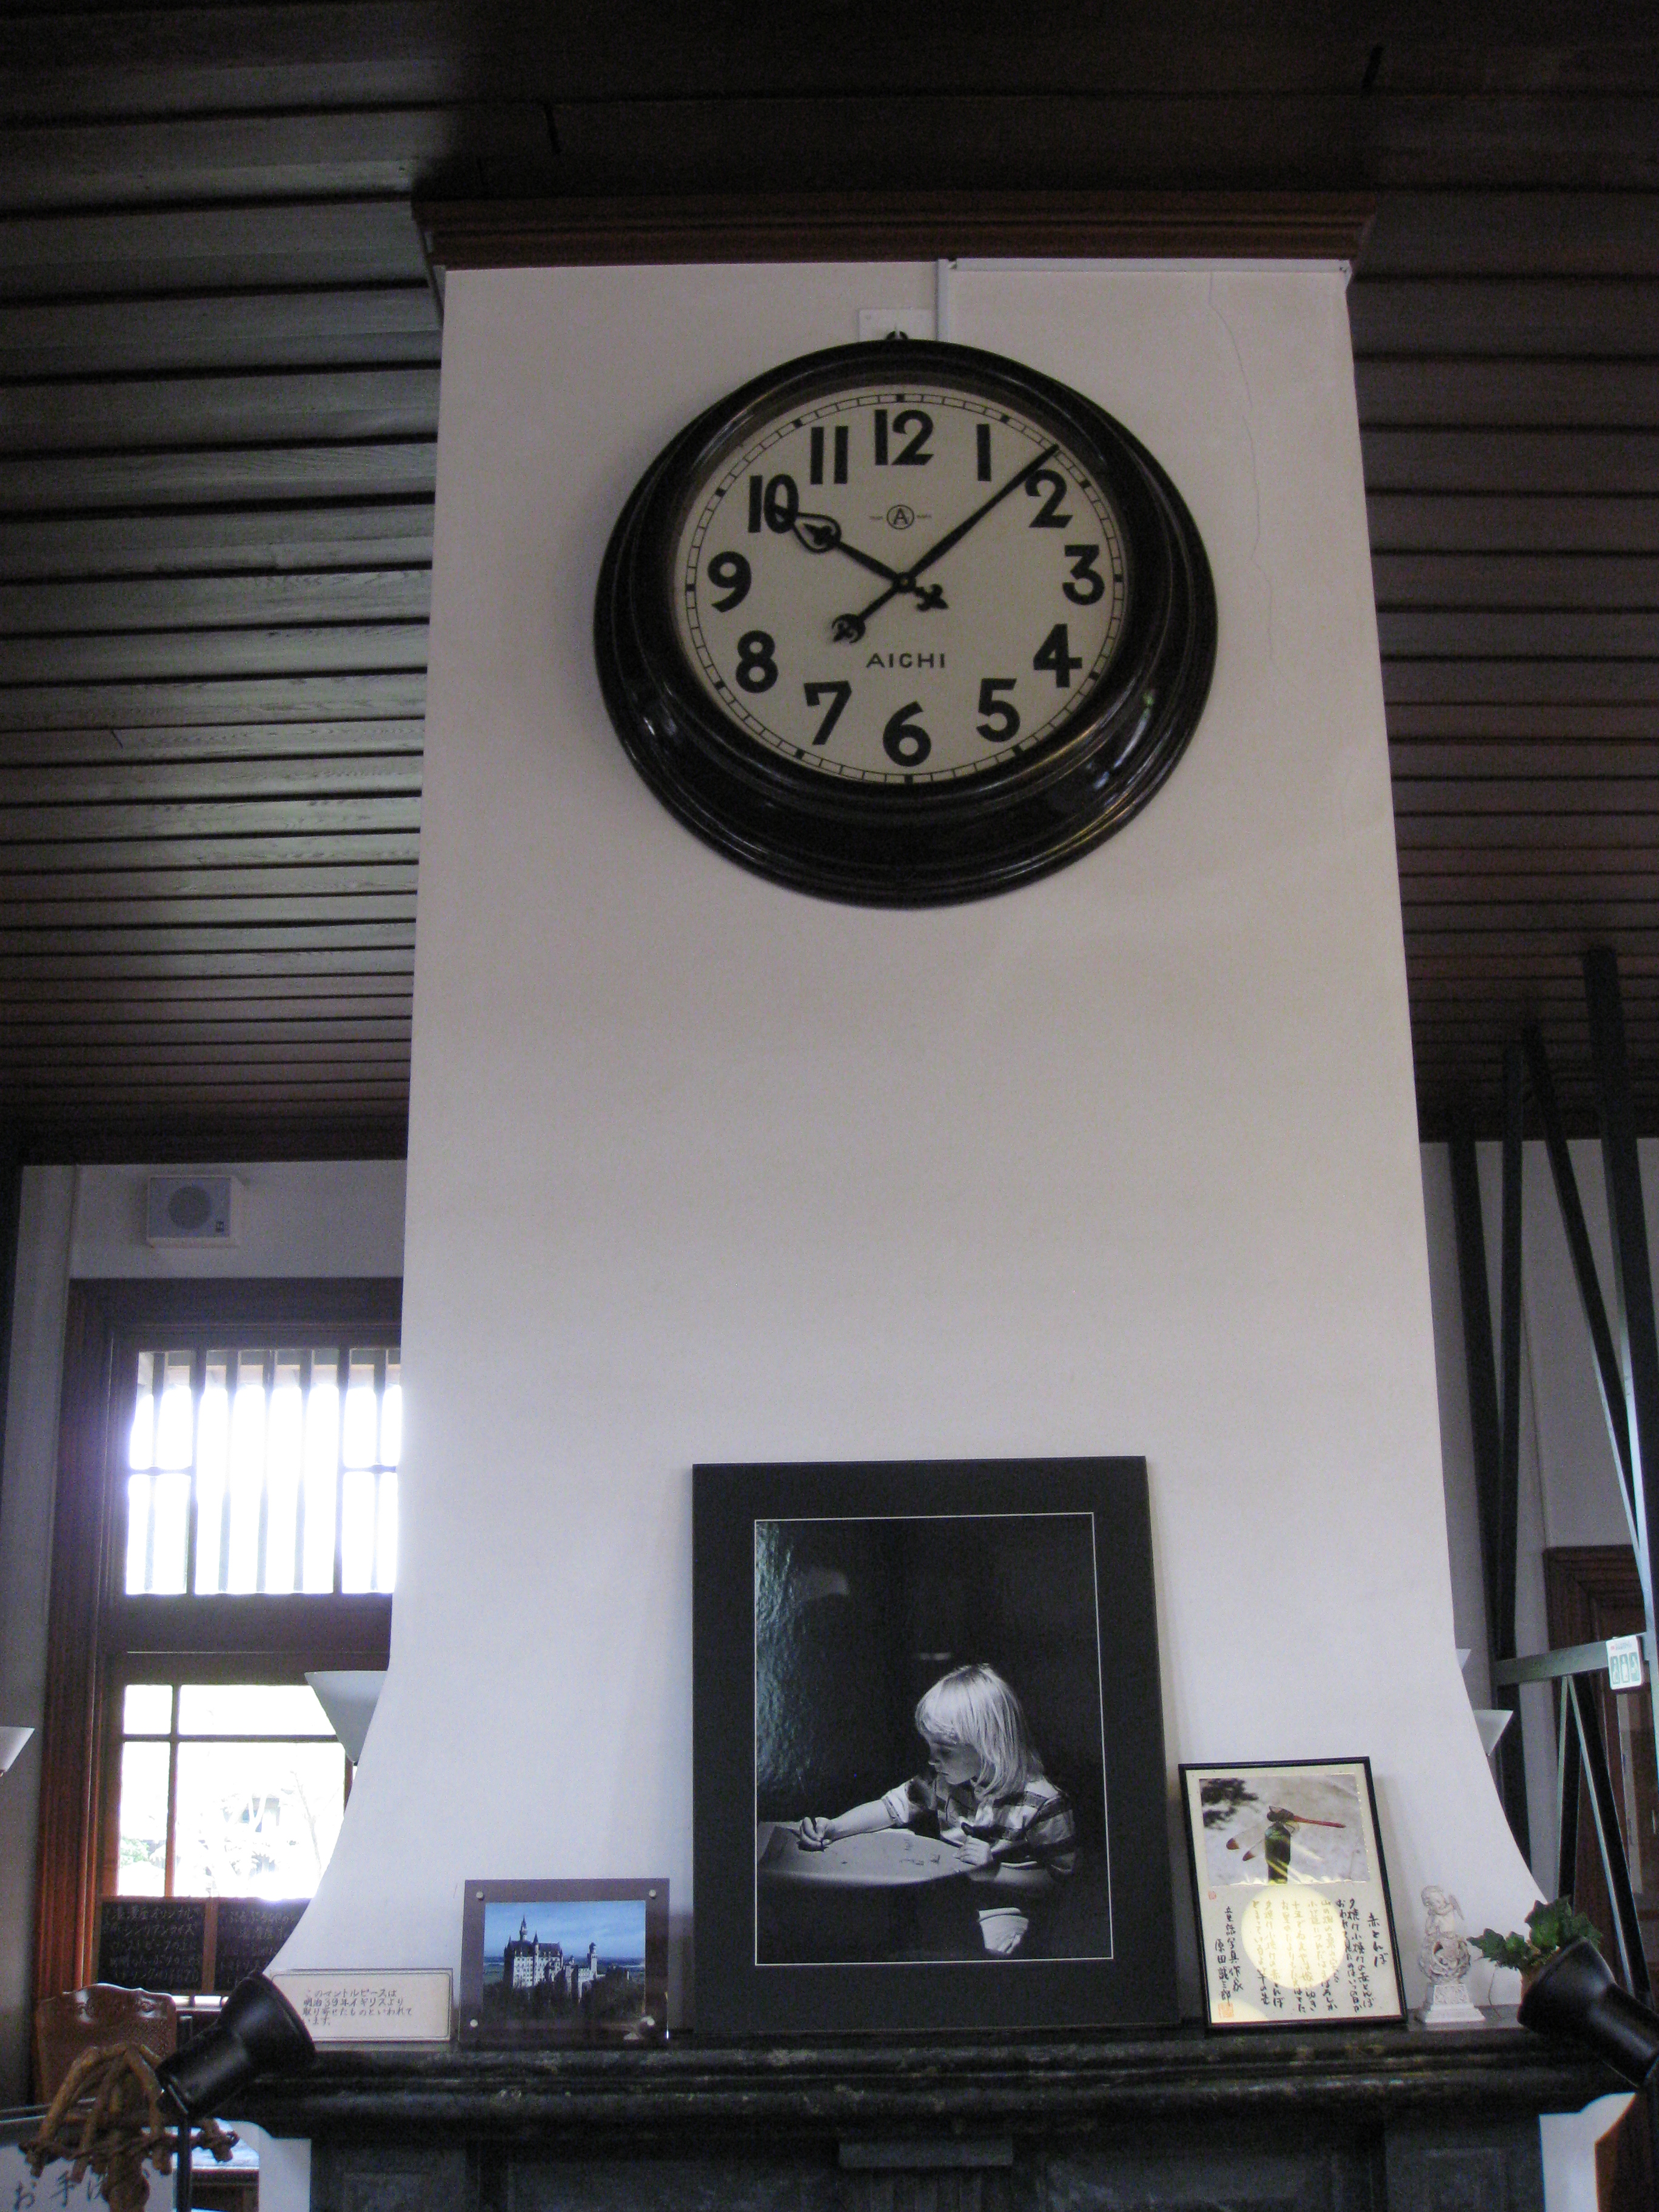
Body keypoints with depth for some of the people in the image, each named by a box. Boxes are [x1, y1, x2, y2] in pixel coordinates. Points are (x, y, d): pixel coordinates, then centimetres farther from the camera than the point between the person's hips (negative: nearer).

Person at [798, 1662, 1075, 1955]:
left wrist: (992, 1873, -24)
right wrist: (830, 1829, -9)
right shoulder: (943, 1779, 0)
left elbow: (1056, 1878, -11)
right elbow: (892, 1807, 6)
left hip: (999, 1908, -5)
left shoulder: (1043, 1803, -18)